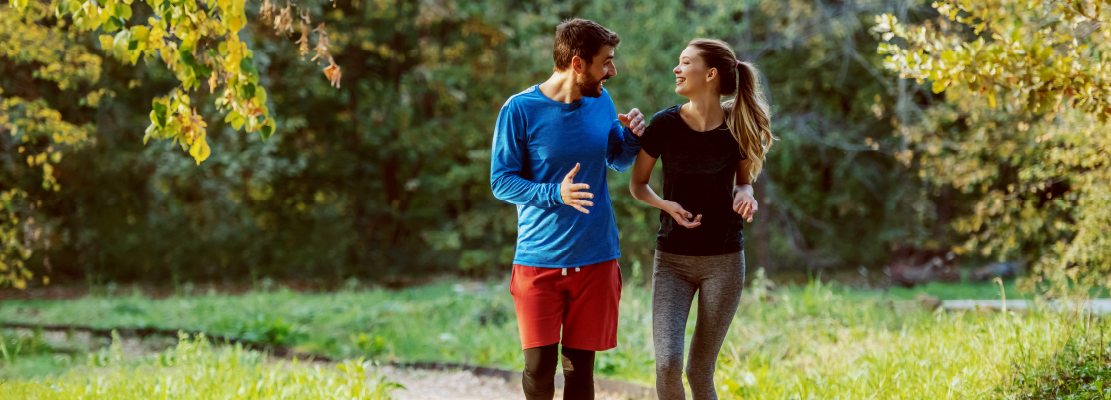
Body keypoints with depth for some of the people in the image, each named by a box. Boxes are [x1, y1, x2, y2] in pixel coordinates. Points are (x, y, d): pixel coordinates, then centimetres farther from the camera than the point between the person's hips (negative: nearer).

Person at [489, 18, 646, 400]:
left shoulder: (601, 102, 5)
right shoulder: (520, 109, -9)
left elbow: (618, 162, 19)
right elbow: (501, 181, -9)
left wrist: (632, 136, -3)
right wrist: (556, 194, -24)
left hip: (595, 259, 4)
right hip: (538, 261, -4)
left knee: (579, 367, 7)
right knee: (539, 368, -7)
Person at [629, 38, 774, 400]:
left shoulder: (738, 127, -5)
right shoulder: (665, 124, -7)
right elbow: (637, 184, 5)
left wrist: (745, 195, -11)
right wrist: (666, 205, -15)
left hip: (724, 261, 0)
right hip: (672, 260, 0)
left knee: (700, 370, 5)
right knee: (667, 365, -15)